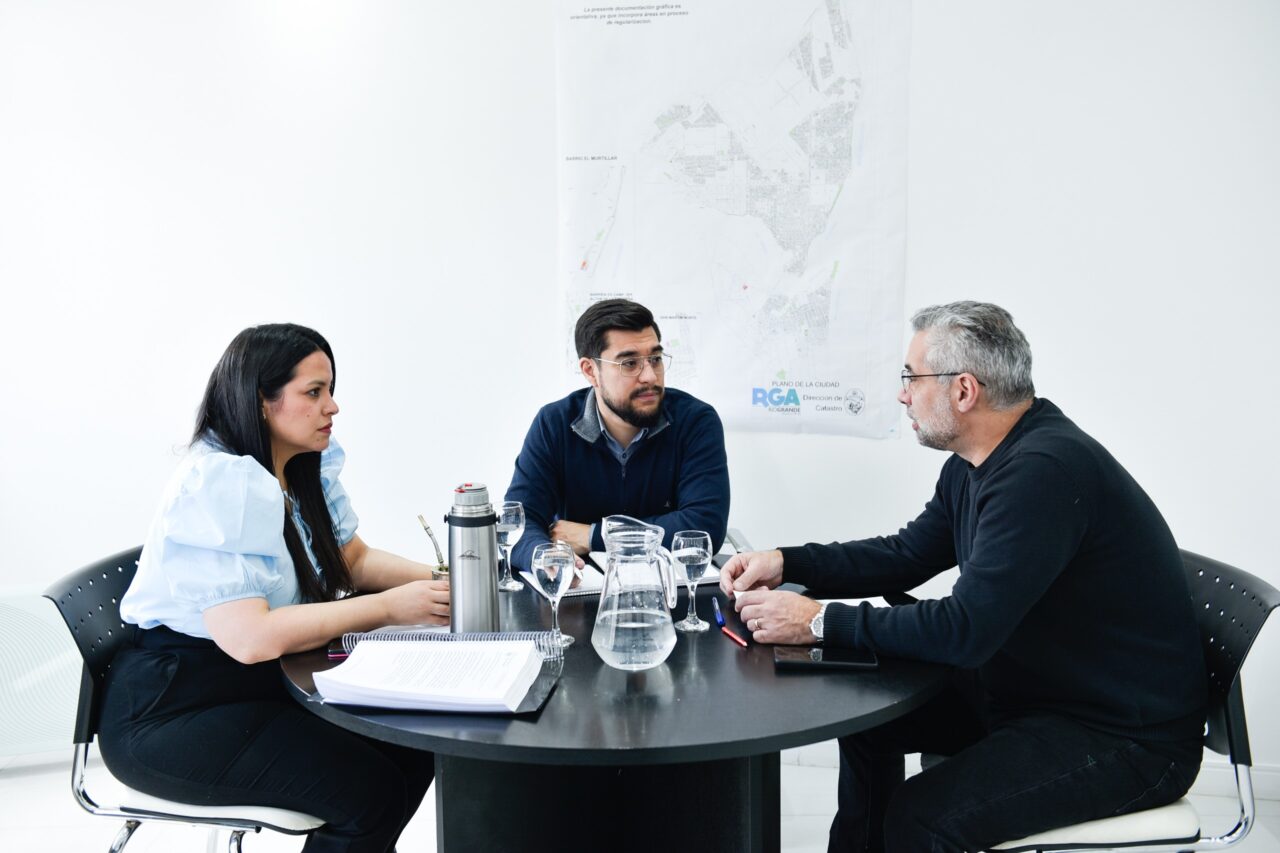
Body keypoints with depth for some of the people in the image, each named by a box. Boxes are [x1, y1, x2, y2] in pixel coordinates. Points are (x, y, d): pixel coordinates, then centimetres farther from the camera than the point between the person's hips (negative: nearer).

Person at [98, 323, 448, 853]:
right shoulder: (216, 486, -23)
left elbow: (355, 559, 9)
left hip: (260, 684, 9)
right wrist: (388, 607, -27)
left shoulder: (308, 468, 4)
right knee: (369, 788, -20)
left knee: (415, 745, -4)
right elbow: (250, 638, -30)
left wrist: (434, 581, -10)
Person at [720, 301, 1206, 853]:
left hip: (1126, 737, -10)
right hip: (1033, 689, 10)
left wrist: (820, 622, -24)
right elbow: (906, 555, 14)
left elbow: (966, 630, -31)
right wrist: (787, 563, 2)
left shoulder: (1044, 471, -28)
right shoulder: (974, 465, 3)